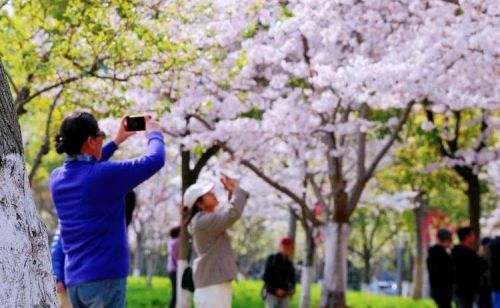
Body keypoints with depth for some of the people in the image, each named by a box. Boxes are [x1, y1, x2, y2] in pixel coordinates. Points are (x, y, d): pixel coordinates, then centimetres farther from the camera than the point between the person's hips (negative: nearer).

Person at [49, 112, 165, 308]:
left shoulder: (57, 178, 6)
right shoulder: (105, 175, -15)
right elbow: (155, 160, -7)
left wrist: (117, 141, 34)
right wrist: (153, 132, 14)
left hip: (74, 280, 8)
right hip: (104, 277, -8)